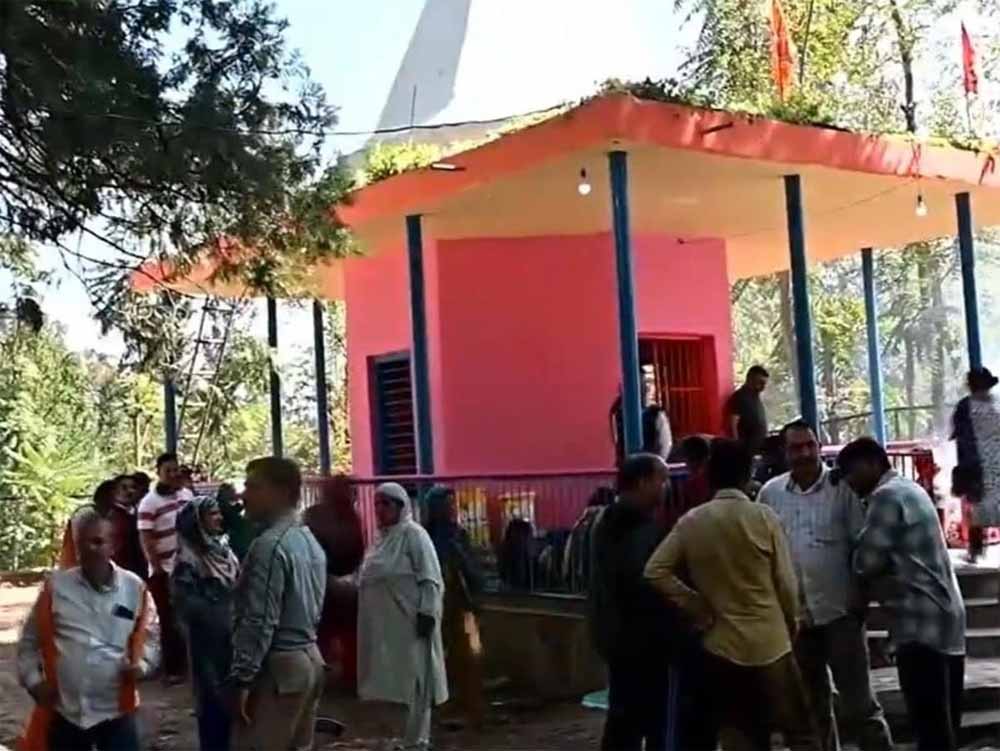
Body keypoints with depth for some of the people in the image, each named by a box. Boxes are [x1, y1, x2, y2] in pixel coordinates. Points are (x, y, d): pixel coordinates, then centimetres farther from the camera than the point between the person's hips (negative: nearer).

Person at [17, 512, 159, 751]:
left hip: (115, 710, -1)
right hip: (64, 711, 1)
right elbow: (30, 640, 7)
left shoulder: (134, 587, -2)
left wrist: (142, 664, -9)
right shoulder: (56, 586, -2)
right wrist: (32, 680, -3)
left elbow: (147, 636, 9)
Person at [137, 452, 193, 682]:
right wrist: (157, 569, -17)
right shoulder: (149, 502, -14)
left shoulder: (187, 495, 5)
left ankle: (189, 662, 29)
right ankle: (173, 668, 14)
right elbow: (145, 538, -15)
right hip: (165, 570, -6)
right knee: (170, 622, 5)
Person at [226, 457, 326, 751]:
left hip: (278, 664, -9)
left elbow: (259, 622, -21)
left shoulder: (269, 545, -17)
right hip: (310, 658, 9)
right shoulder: (310, 540, 12)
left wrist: (242, 679, -17)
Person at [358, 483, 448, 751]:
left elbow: (430, 579, -15)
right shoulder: (383, 537, 14)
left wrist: (427, 613, -21)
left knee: (413, 682, -1)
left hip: (410, 622, -8)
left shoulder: (414, 534, -9)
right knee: (390, 682, 13)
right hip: (386, 624, 8)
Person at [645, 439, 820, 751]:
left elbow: (655, 571, -5)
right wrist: (791, 624, 11)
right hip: (768, 642, -3)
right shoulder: (763, 517, -9)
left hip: (720, 644, 3)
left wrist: (699, 609, 1)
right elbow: (786, 582, -6)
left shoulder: (690, 522, -2)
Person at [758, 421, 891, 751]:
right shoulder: (770, 493, 2)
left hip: (839, 610, -3)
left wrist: (860, 598, -10)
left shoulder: (842, 486, -7)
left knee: (859, 704, 1)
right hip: (794, 615, 4)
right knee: (812, 706, 16)